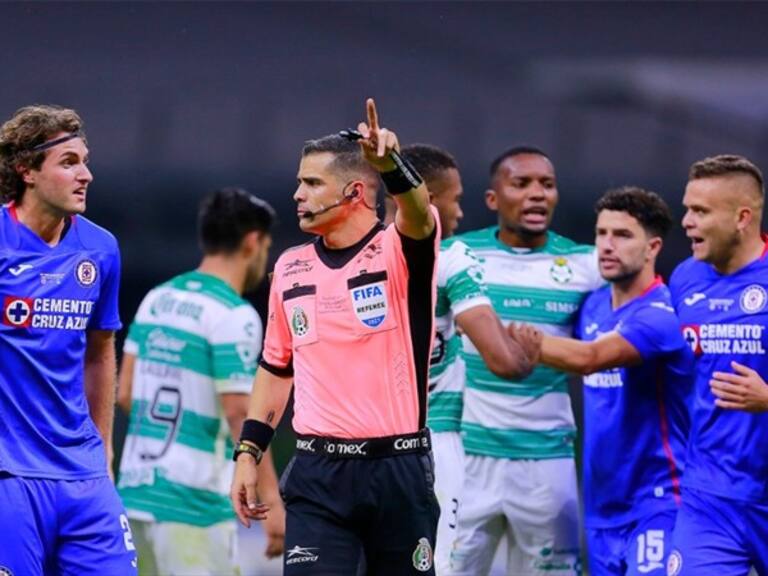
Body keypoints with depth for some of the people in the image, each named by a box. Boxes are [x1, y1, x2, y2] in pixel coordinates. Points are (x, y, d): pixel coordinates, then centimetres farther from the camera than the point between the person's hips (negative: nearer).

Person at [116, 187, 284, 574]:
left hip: (136, 488, 8)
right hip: (193, 500, -8)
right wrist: (272, 501, -17)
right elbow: (240, 415, -17)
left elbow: (125, 394, 12)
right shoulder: (234, 316, -11)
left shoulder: (157, 298, 11)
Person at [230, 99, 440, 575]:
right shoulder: (291, 268, 11)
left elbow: (417, 212, -28)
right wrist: (249, 452, 12)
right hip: (318, 473, 3)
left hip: (400, 469, -3)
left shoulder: (399, 251, -4)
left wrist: (389, 164, -48)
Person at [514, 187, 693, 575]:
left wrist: (505, 336, -35)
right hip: (602, 505, 8)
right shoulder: (593, 306, 9)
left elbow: (588, 358, -30)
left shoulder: (659, 316, -16)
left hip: (656, 501, -8)